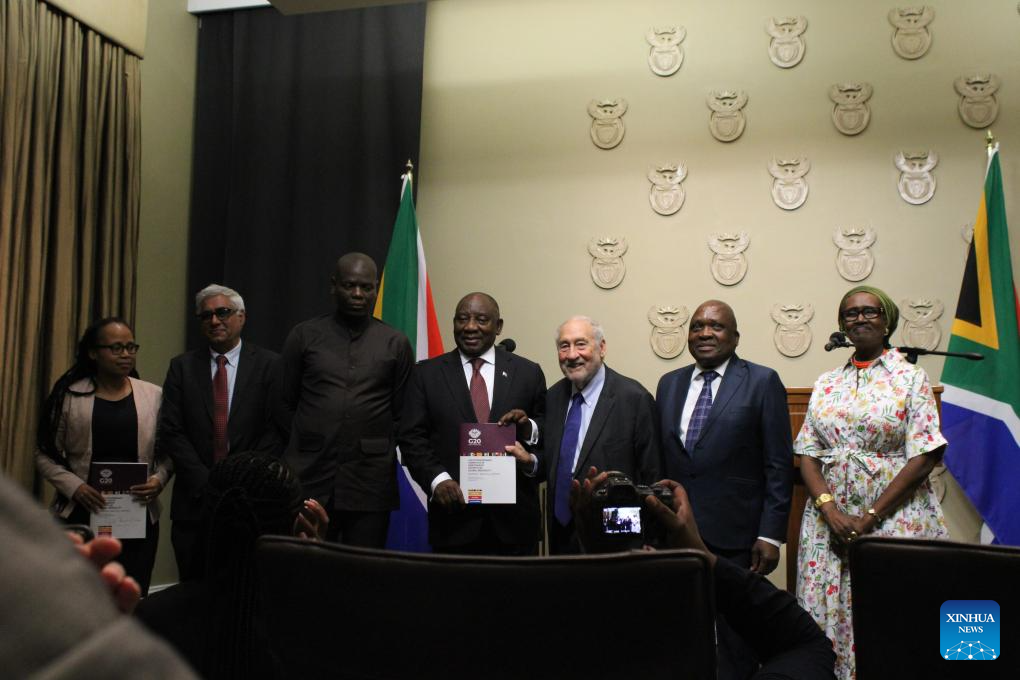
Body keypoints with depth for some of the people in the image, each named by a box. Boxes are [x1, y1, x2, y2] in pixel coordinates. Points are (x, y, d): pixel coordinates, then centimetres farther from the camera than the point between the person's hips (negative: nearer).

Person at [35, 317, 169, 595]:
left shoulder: (153, 396, 5)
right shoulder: (69, 396, 0)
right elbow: (45, 455, 4)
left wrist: (158, 480, -10)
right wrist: (74, 487, -11)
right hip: (81, 516, -1)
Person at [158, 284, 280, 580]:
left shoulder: (269, 365, 1)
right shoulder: (182, 366, 7)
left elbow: (274, 431, -4)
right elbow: (171, 432, 1)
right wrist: (207, 484, -8)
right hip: (194, 501, 2)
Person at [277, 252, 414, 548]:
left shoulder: (396, 343, 6)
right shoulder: (304, 335, 7)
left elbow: (402, 412, 9)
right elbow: (284, 403, 10)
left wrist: (378, 450, 3)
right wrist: (304, 447, 8)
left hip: (370, 481, 0)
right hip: (309, 478, 0)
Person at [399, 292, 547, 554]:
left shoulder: (528, 373, 6)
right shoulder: (427, 373, 6)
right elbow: (412, 438, 1)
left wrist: (529, 427, -14)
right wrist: (437, 479, -14)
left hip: (514, 516, 1)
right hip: (454, 515, 0)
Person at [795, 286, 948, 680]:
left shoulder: (910, 378, 0)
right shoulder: (826, 384, 12)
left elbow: (924, 458, -7)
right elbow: (807, 454, 7)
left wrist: (871, 517, -13)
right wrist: (831, 511, -9)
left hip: (895, 518, -3)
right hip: (830, 519, 4)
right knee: (827, 618, 4)